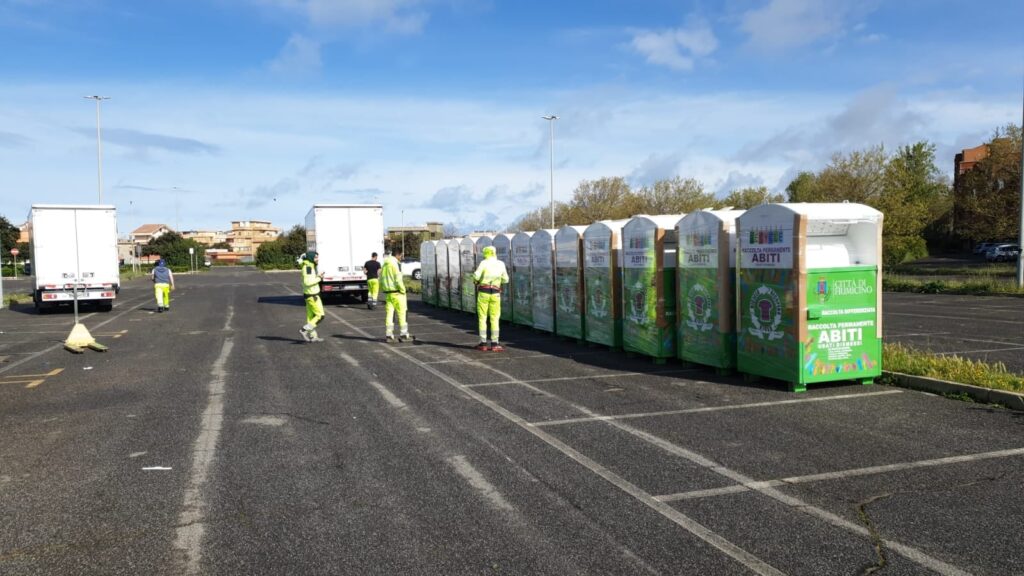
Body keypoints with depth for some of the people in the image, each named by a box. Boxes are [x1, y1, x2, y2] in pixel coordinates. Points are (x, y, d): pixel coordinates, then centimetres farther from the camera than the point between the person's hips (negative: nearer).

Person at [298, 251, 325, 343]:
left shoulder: (311, 267, 13)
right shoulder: (307, 268, -17)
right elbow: (307, 282, -25)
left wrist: (318, 276, 6)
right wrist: (319, 278, -16)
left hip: (312, 294, 10)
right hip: (312, 295, -10)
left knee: (311, 316, 12)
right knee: (320, 315, -7)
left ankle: (313, 336, 16)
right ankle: (304, 330, -6)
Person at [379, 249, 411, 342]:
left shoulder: (385, 265, 15)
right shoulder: (395, 263, -11)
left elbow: (381, 280, 16)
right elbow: (398, 279, -19)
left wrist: (384, 291, 18)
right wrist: (403, 290, -10)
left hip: (388, 293, 8)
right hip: (397, 292, -8)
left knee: (389, 313, 7)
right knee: (401, 313, 0)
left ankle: (388, 335, 6)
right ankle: (403, 335, 3)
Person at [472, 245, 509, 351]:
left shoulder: (484, 263, -6)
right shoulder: (501, 264, 4)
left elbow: (476, 276, -15)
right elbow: (505, 280, 11)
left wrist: (476, 281, 8)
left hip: (483, 293, -2)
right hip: (495, 294, 2)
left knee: (482, 318, 5)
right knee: (494, 319, 6)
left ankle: (483, 343, 4)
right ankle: (494, 344, 0)